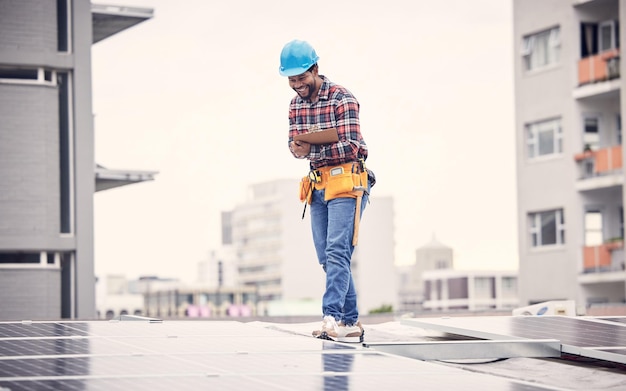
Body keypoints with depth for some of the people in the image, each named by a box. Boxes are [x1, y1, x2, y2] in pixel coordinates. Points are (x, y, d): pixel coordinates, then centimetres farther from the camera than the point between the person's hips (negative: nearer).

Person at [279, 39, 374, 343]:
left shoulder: (342, 99, -14)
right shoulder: (296, 104, 9)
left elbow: (351, 147, -20)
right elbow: (296, 143, 12)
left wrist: (312, 151, -28)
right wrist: (296, 148, -12)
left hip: (347, 182, -7)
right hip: (318, 185, 8)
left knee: (336, 251, -18)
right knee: (327, 257, 5)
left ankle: (332, 318, -25)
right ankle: (350, 324, 10)